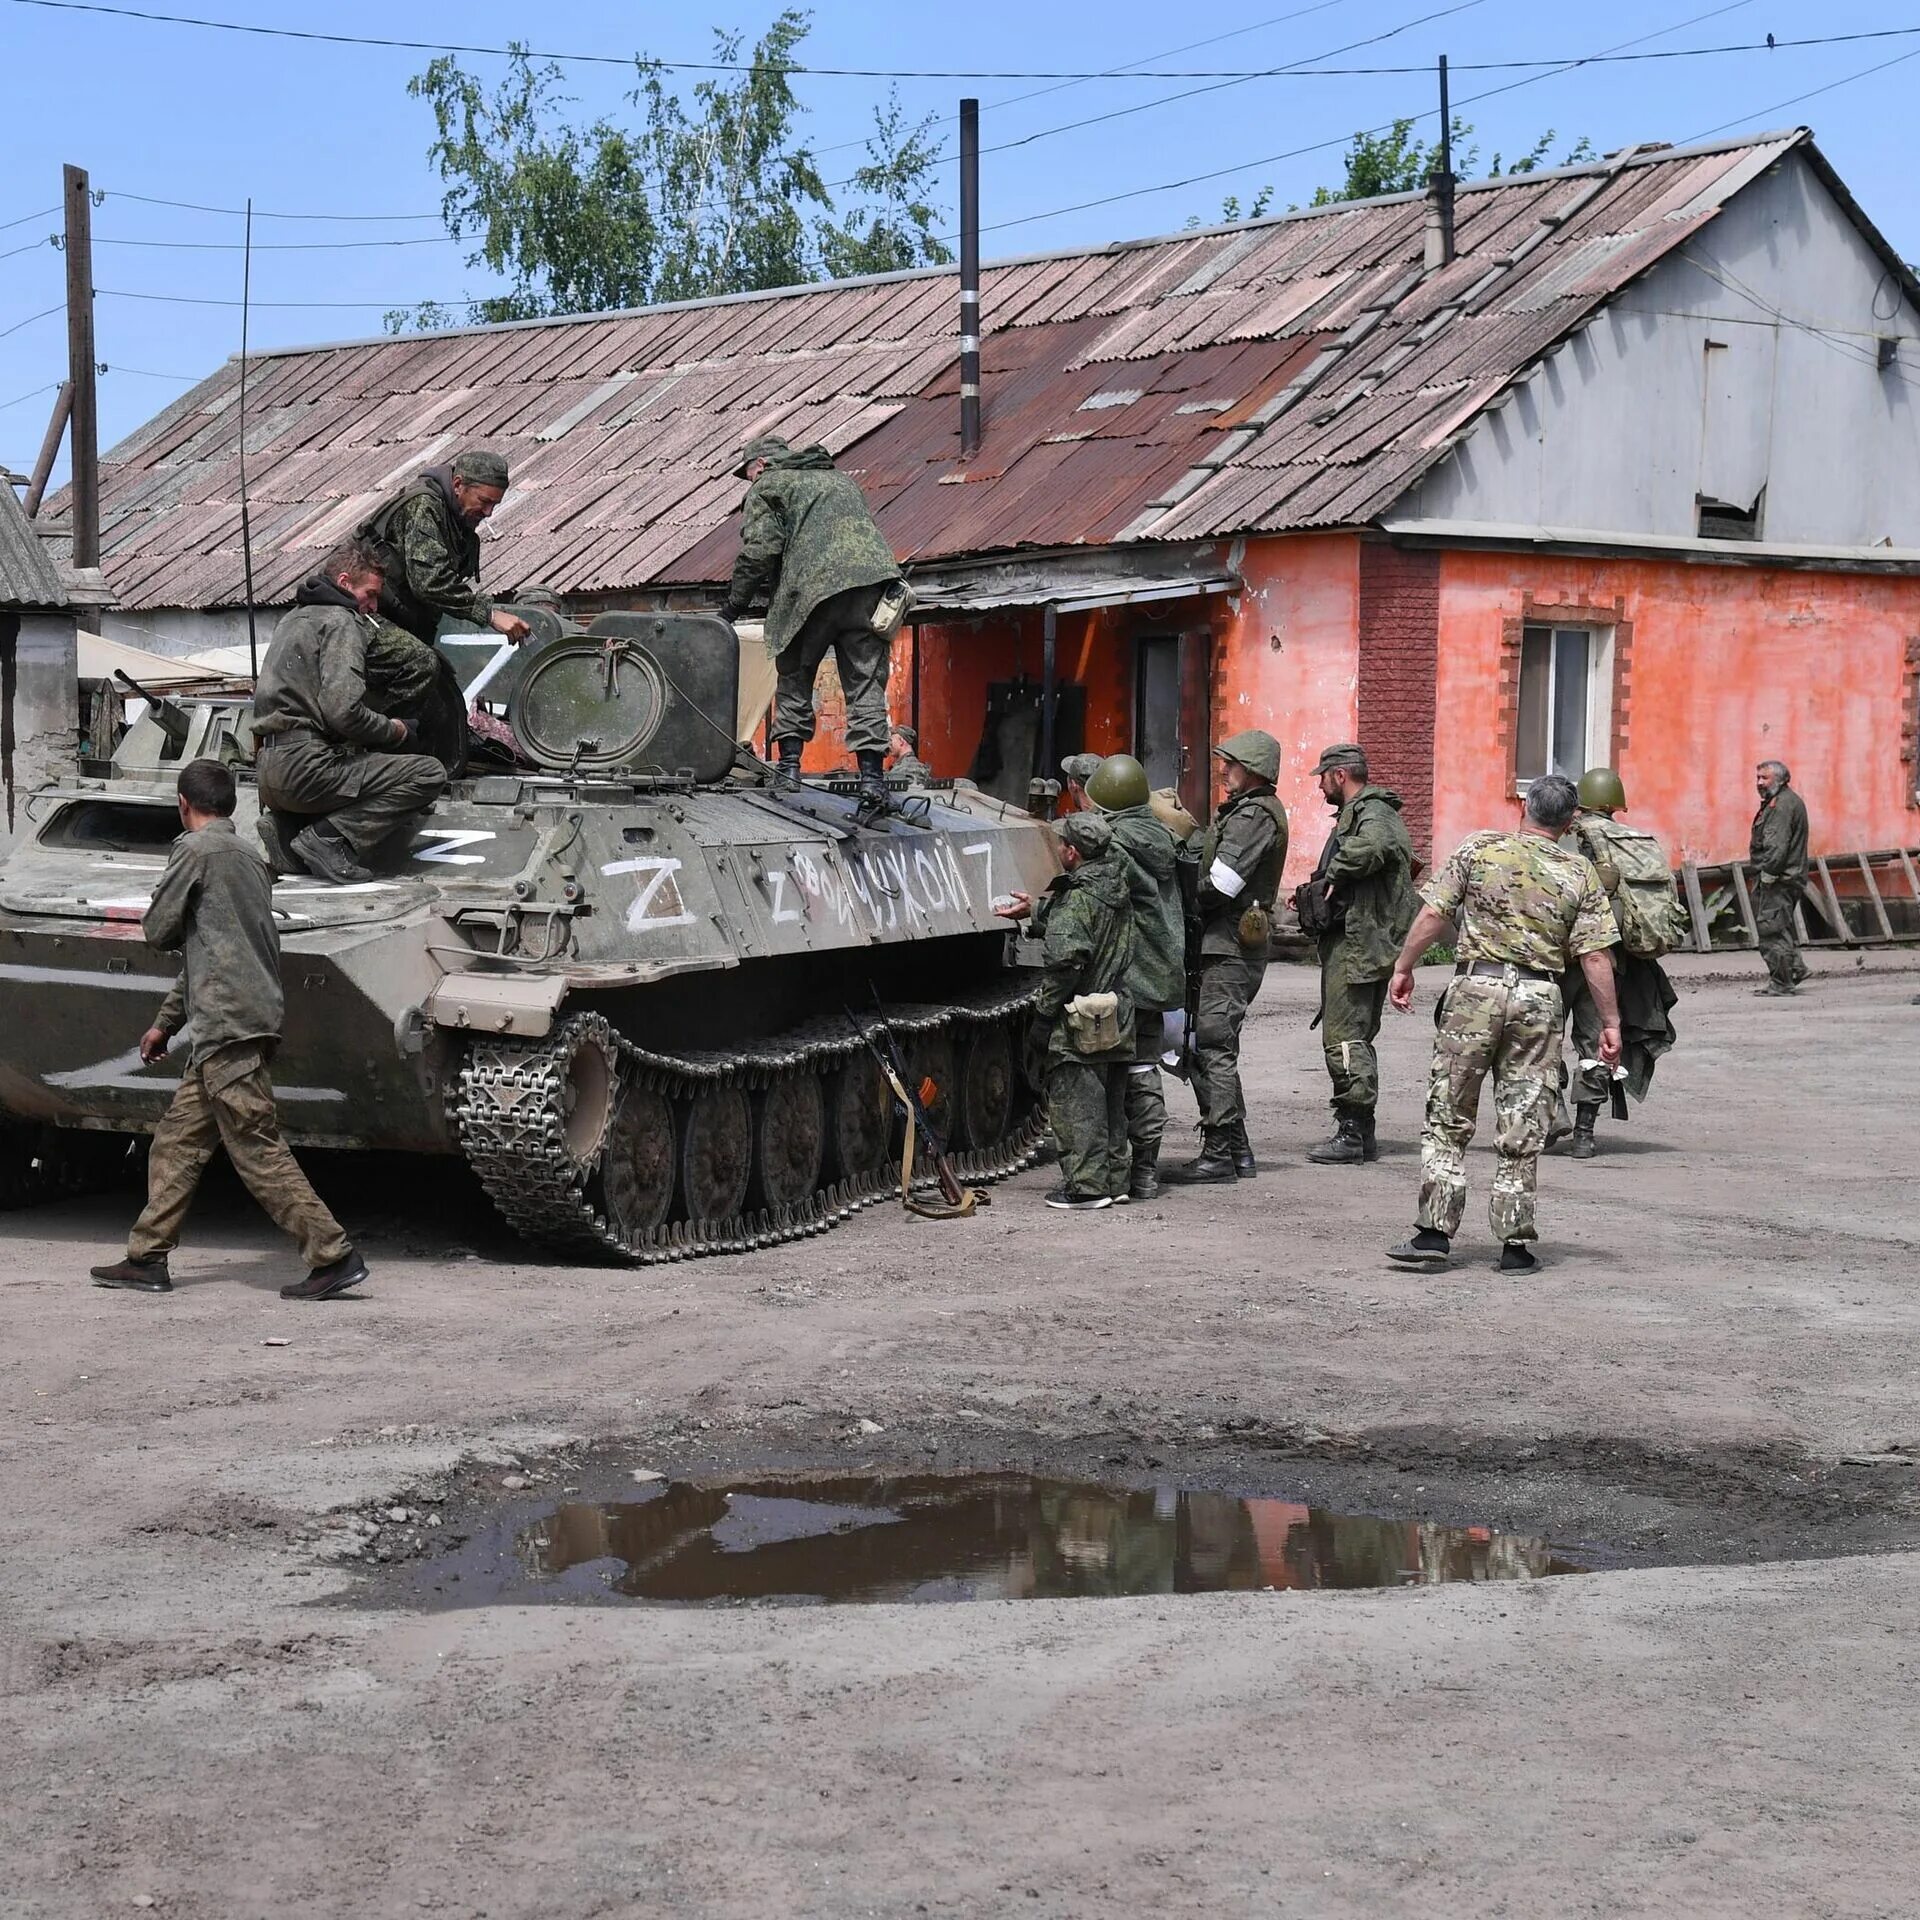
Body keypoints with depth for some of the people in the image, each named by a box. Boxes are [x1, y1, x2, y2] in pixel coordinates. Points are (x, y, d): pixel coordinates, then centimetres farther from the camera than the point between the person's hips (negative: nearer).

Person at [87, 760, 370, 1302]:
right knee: (175, 1143, 13)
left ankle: (334, 1256, -11)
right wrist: (165, 1022, 30)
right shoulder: (249, 857, 21)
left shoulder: (197, 850, -7)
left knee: (258, 1150, -9)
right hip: (243, 1025, 9)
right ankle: (146, 1260, 17)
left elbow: (159, 931, -5)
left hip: (227, 1024, -9)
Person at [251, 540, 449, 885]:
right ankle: (329, 837, -17)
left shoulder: (294, 619, 24)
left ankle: (285, 825, 6)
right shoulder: (341, 622, -6)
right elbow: (343, 711, -19)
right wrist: (394, 730, -1)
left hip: (269, 772, 9)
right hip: (306, 765, -9)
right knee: (430, 774, -10)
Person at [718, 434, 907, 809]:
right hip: (874, 578, 4)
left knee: (794, 680, 11)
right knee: (866, 684, 2)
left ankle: (788, 767, 4)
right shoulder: (841, 480, 34)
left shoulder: (768, 486, 14)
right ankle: (872, 775, -8)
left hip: (813, 588, -4)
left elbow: (759, 553, 1)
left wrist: (733, 605, 7)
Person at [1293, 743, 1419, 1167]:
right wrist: (1313, 893, 10)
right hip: (1365, 943, 11)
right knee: (1358, 1038, 15)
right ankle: (1362, 1134, 20)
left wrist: (1331, 875, -23)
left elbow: (1373, 846, -37)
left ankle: (1351, 1133, -8)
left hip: (1356, 943, -11)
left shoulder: (1370, 812, -12)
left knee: (1343, 1037, -10)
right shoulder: (1358, 812, 21)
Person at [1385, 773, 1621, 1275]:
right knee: (1521, 1131, 6)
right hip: (1540, 998, 1)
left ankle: (1435, 1234, -1)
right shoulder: (1580, 873, 4)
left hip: (1476, 988, -1)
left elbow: (1433, 915, -2)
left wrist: (1403, 967, 9)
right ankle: (1515, 1246, 8)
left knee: (1448, 1120, 5)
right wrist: (1610, 1022, 5)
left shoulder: (1479, 849, 2)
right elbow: (1594, 956, 0)